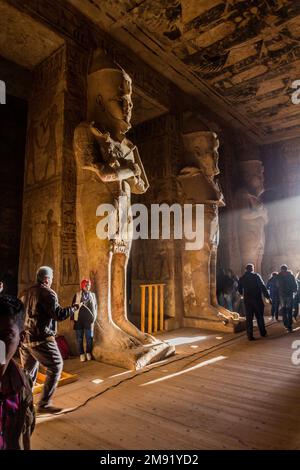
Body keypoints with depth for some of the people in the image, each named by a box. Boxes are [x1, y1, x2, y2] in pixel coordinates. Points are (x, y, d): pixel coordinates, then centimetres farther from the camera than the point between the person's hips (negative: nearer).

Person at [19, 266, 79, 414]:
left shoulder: (26, 293, 12)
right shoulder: (47, 293, -12)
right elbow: (59, 315, -19)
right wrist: (74, 307, -6)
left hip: (24, 338, 8)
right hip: (41, 339, -8)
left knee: (28, 371, 20)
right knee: (55, 368, 3)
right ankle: (44, 404, 4)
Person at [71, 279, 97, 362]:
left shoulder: (92, 295, 7)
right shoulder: (77, 295, 2)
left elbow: (95, 307, 10)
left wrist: (94, 317, 3)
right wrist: (72, 318, -1)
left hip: (89, 319, 1)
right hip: (79, 319, -1)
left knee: (89, 337, 3)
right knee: (79, 338, 4)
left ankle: (88, 353, 18)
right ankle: (81, 354, 15)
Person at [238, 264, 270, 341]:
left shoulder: (242, 278, 6)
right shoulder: (256, 275, -5)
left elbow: (239, 289, 15)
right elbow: (263, 286, -13)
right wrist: (267, 296, -12)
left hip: (247, 300, 2)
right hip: (257, 299, -2)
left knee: (249, 318, 4)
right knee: (259, 317, 12)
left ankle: (250, 335, 3)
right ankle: (263, 333, 23)